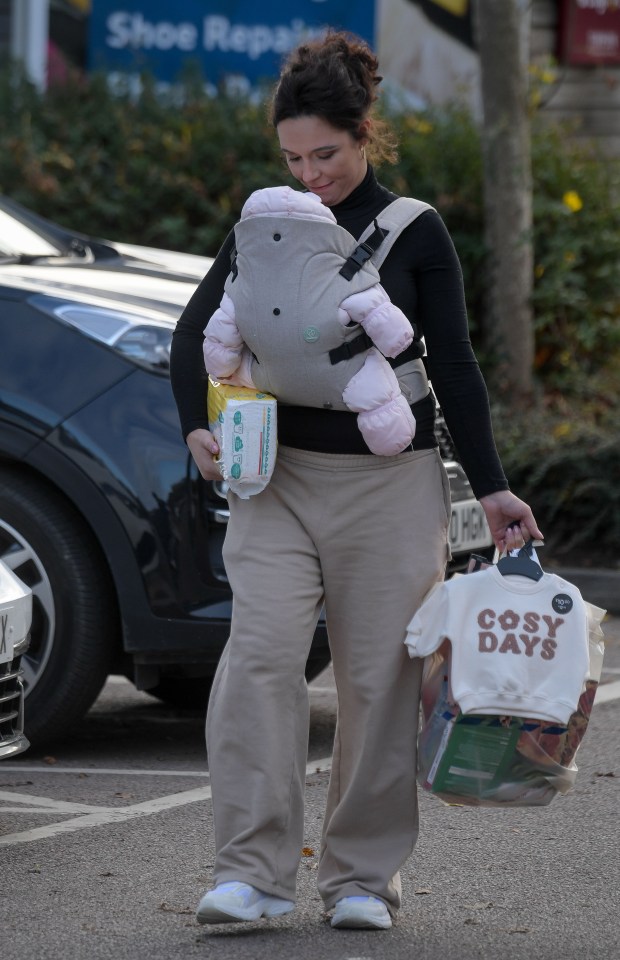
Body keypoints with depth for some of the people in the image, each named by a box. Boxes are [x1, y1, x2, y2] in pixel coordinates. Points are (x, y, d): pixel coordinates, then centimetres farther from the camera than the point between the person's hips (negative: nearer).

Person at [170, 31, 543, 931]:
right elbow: (196, 331, 8)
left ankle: (363, 876, 10)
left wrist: (490, 487, 3)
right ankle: (253, 870, -14)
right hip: (278, 476, 1)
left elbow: (453, 365, 5)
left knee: (380, 677, 1)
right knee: (260, 654, -14)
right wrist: (197, 427, -9)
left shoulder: (414, 232, 1)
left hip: (391, 481, -1)